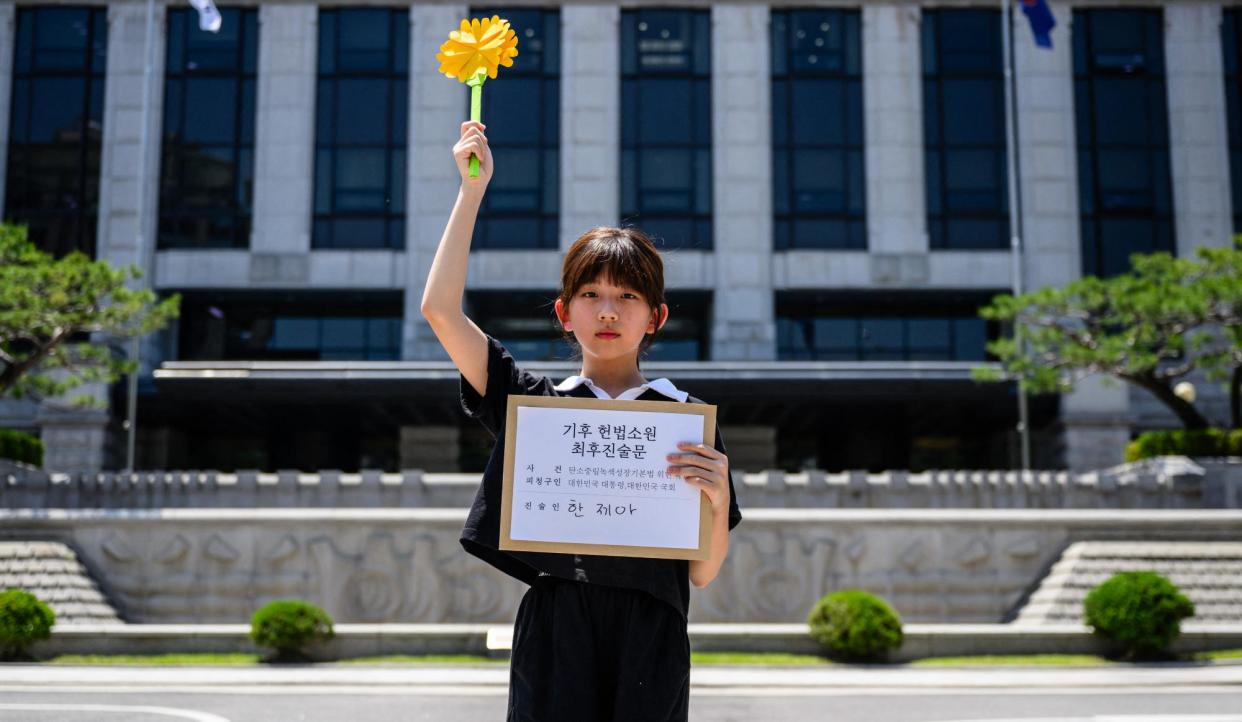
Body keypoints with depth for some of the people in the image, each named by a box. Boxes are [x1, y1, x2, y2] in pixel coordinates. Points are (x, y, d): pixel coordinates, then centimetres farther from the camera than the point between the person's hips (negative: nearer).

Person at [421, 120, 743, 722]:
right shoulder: (533, 403, 8)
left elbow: (702, 573, 7)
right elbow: (439, 310, 0)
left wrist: (717, 499, -14)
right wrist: (472, 190, 3)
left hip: (649, 639, 0)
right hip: (554, 633, 0)